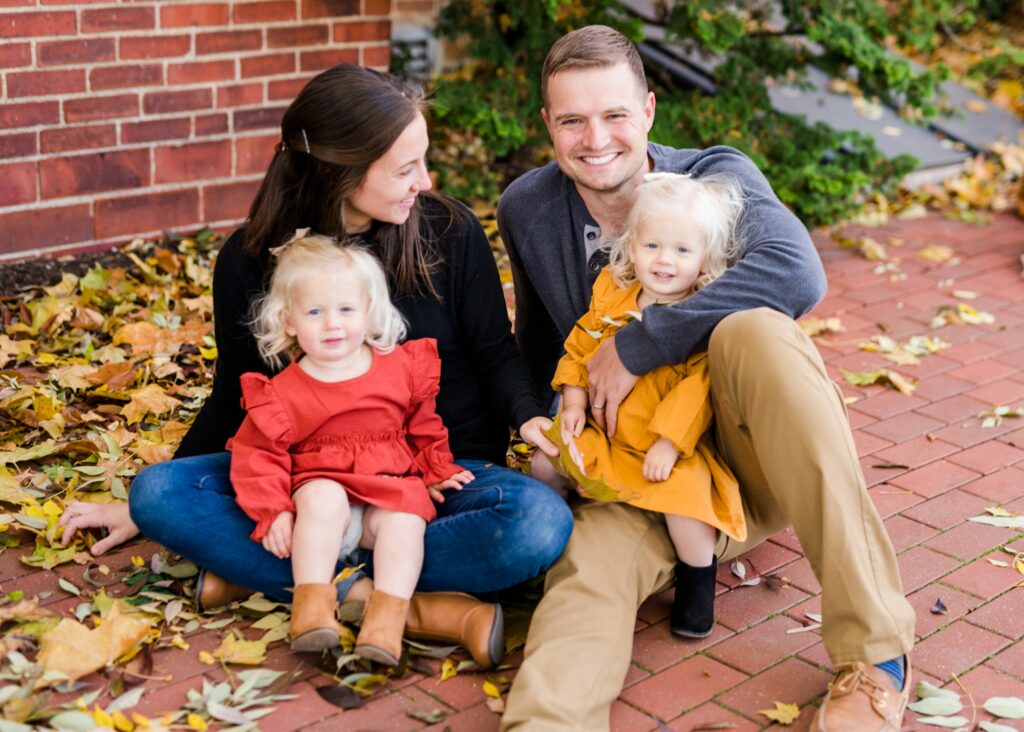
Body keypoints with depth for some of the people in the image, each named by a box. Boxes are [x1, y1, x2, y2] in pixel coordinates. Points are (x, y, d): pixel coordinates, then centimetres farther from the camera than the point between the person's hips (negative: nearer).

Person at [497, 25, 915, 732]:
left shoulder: (718, 176, -8)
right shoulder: (526, 210, 2)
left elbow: (797, 272, -31)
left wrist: (634, 347, -29)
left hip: (763, 458, -2)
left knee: (751, 331, -34)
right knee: (592, 556, -31)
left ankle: (878, 651, -33)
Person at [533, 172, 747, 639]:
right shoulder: (611, 294, 2)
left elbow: (699, 387, -20)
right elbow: (580, 346, 13)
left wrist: (670, 441, -26)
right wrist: (573, 397, 0)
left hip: (669, 445, -6)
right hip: (602, 434, 6)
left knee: (684, 492, -29)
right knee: (545, 463, 6)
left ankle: (698, 580, -2)